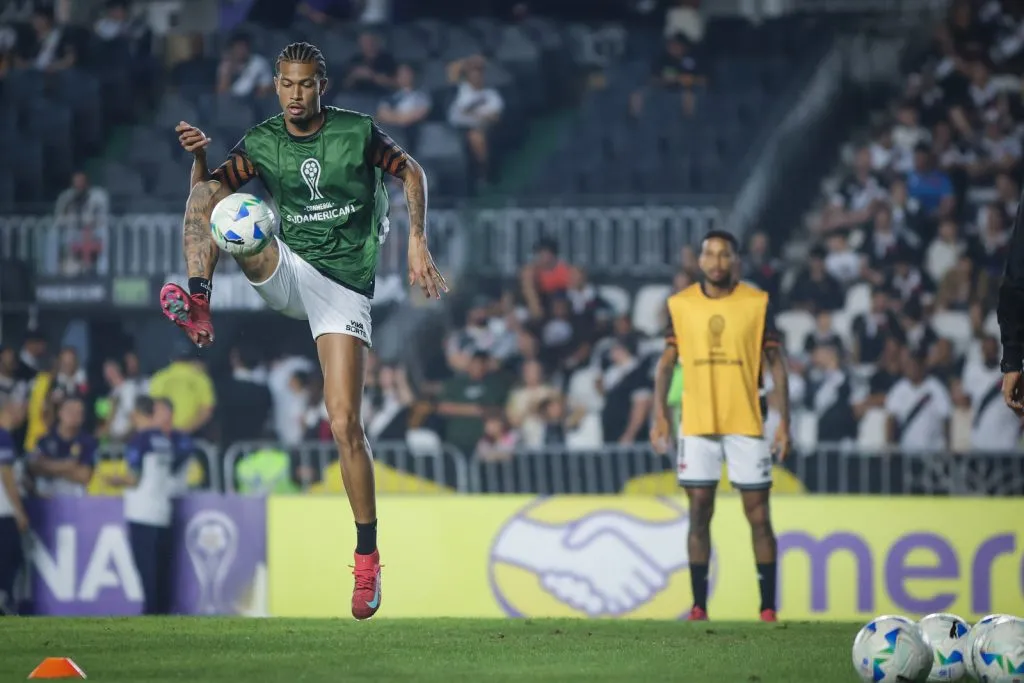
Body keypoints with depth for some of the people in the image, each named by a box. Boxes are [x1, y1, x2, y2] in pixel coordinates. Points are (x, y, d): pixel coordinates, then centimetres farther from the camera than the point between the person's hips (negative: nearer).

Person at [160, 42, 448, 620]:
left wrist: (417, 243, -2)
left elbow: (411, 172, 7)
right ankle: (198, 306, -34)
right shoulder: (262, 144, 3)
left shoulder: (358, 133, -5)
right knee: (211, 195, -18)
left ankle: (368, 557, -2)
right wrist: (199, 157, -24)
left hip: (345, 287, -3)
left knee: (345, 425, -12)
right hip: (288, 273, 3)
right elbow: (208, 190, -3)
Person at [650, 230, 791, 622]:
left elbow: (776, 364, 2)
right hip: (697, 425, 2)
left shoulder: (757, 303, -1)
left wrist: (784, 423, -5)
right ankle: (698, 606, 8)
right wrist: (660, 415, -3)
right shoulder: (680, 304, 4)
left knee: (758, 517, -1)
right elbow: (667, 362, 8)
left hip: (746, 424, -1)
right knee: (699, 514, 2)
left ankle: (768, 608, 4)